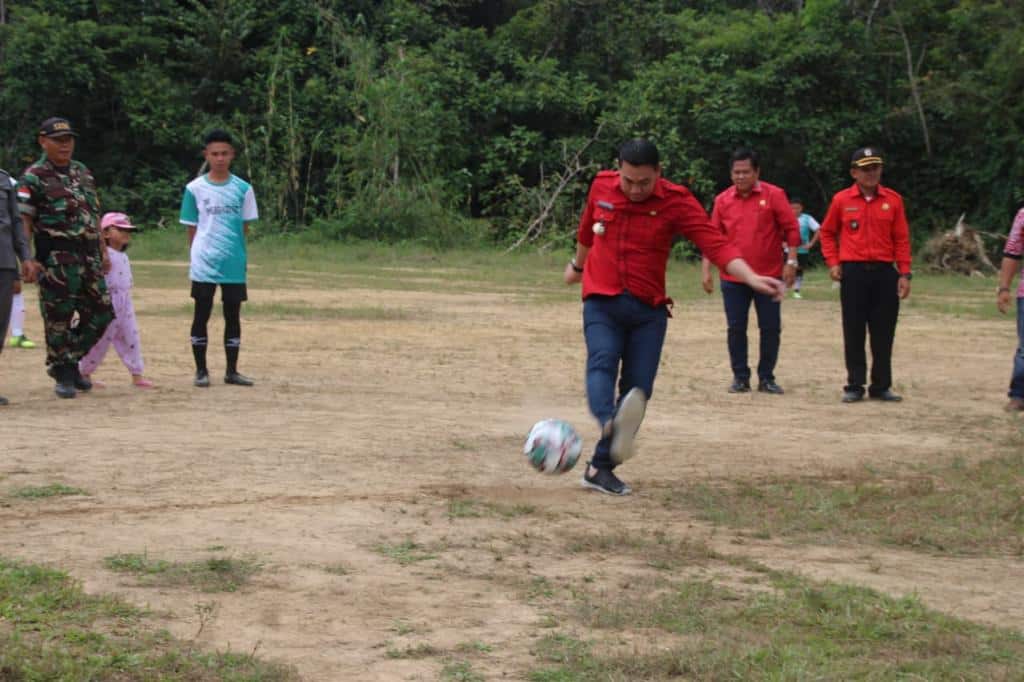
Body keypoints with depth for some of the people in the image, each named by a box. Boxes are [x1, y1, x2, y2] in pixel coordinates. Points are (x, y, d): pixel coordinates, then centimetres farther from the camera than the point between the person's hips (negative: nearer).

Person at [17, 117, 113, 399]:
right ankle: (62, 374, 12)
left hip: (89, 256, 7)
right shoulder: (33, 177, -6)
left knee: (100, 314, 8)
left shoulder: (83, 172, 16)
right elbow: (24, 222, -10)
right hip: (56, 258, -7)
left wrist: (103, 252, 17)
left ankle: (70, 361, 23)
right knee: (58, 317, -1)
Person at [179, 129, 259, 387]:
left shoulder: (242, 189, 3)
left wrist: (238, 253, 1)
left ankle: (232, 370, 15)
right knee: (201, 315, 3)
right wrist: (195, 257, 1)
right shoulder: (195, 189, 1)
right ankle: (201, 370, 12)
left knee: (233, 316, 7)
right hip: (203, 264, -1)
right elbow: (192, 228, 5)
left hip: (234, 265, 1)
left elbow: (244, 227, 7)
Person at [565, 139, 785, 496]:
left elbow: (716, 244, -20)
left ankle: (601, 468, 6)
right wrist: (578, 265, 35)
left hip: (649, 309, 0)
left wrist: (751, 278, -35)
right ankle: (611, 424, -55)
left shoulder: (677, 202, -10)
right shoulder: (602, 186, -1)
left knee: (639, 386, -4)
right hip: (602, 302, 0)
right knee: (602, 363, -26)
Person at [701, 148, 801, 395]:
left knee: (771, 329, 2)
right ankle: (740, 377, 13)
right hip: (733, 279, 2)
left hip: (768, 276, -2)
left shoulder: (774, 195, -3)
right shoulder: (723, 200, 4)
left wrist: (791, 261, -9)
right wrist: (706, 269, 2)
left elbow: (791, 229, -2)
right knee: (735, 329, 3)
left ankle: (766, 378, 13)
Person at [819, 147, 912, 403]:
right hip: (853, 273, -1)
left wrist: (904, 274, -1)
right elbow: (827, 232, 13)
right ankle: (854, 386, 8)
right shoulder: (841, 200, 3)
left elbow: (901, 238, 5)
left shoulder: (893, 199, 4)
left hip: (885, 272, 1)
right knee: (854, 332, 1)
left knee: (883, 333, 3)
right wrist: (833, 262, 0)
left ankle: (881, 386, 11)